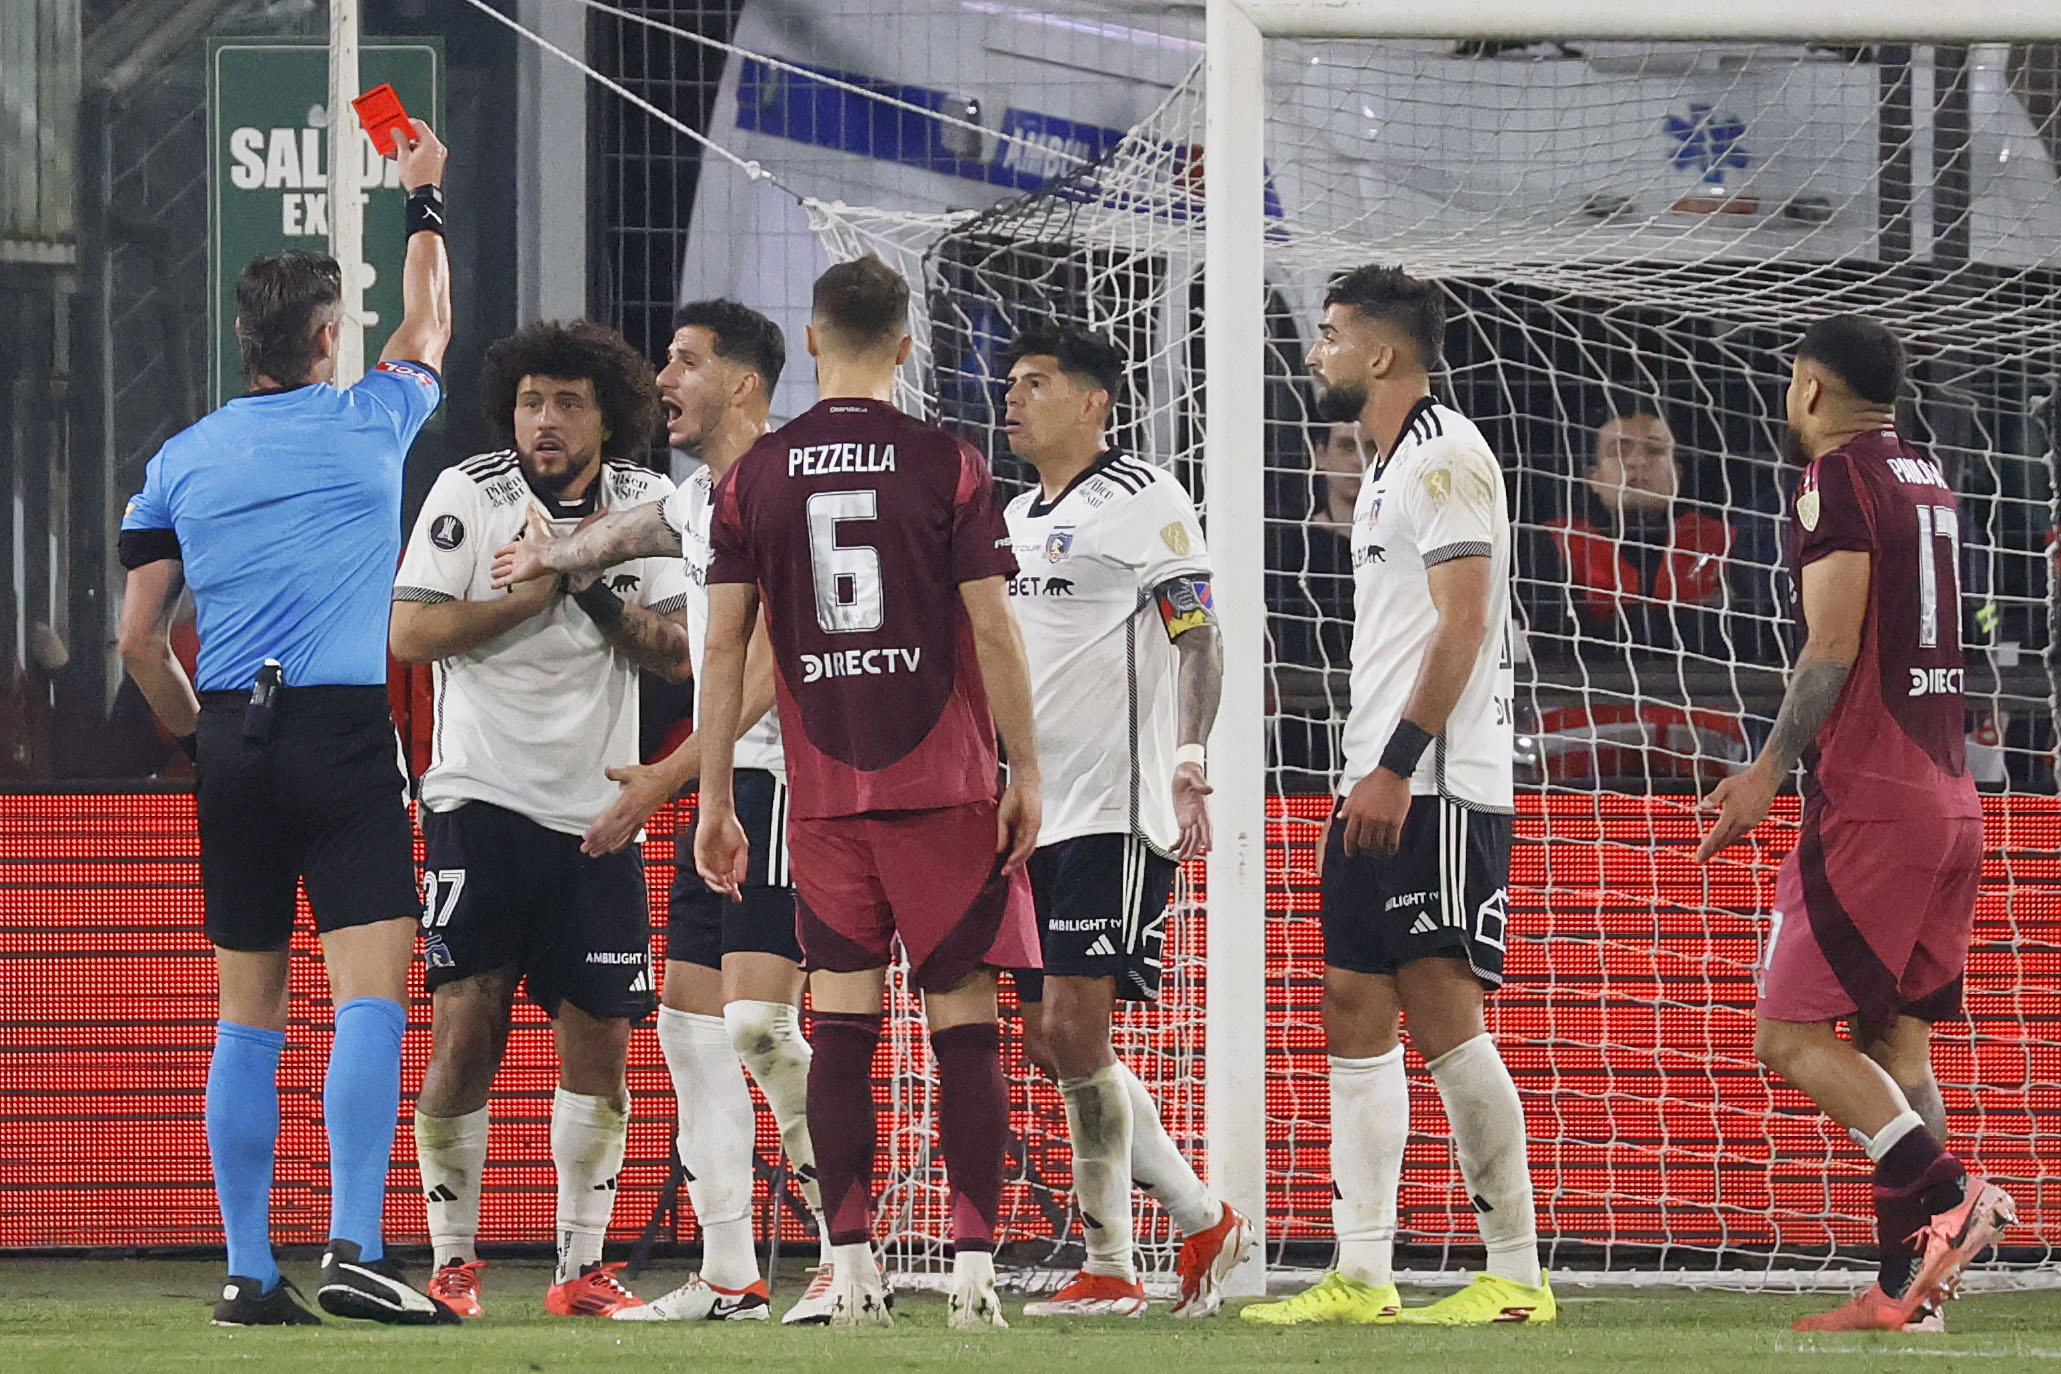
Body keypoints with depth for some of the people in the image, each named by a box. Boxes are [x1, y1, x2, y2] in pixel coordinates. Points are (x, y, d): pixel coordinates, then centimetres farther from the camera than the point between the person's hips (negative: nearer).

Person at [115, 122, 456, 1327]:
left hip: (232, 739, 4)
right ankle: (356, 1250, -22)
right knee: (371, 996, -9)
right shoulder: (369, 424, 2)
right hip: (347, 731, -4)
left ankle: (249, 1273, 6)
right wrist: (426, 202, 37)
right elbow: (429, 326, 23)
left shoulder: (183, 461, 8)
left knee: (249, 1016, 7)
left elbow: (140, 637, 7)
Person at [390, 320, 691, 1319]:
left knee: (598, 1034, 3)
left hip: (596, 812, 3)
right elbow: (410, 634, -11)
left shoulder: (646, 505, 7)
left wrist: (598, 592, -15)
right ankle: (452, 1263, -2)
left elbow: (679, 652, 0)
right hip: (481, 797, -3)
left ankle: (582, 1267, 10)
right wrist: (537, 591, -14)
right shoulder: (468, 494, -3)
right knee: (466, 1025, -10)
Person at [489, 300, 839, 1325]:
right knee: (690, 1021, 8)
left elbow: (767, 673, -18)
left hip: (779, 773, -10)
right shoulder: (701, 498, 16)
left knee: (757, 1021, -18)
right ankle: (728, 1276, 11)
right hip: (725, 782, 10)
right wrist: (549, 557, 51)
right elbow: (630, 531, 40)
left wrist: (668, 777, -19)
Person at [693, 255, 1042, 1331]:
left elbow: (723, 644, 3)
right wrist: (1025, 772, 1)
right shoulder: (947, 466, -4)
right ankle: (973, 1269, -5)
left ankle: (851, 1270, -1)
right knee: (964, 1021, 1)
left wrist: (713, 800, 8)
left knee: (842, 1025, 4)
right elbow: (993, 632, -6)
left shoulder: (753, 476, 4)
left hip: (823, 798, 2)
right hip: (945, 789, -2)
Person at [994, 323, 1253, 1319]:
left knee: (1074, 1024, -13)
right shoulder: (1017, 517, 19)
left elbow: (1195, 637, -12)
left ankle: (1109, 1271, -8)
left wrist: (1186, 765, -21)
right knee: (1048, 1039, 7)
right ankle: (1204, 1221, 19)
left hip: (1117, 809, -9)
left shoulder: (1139, 499, -6)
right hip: (1039, 814, 9)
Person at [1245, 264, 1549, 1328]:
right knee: (1355, 1011, 7)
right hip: (1381, 791, 11)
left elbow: (1463, 622, -19)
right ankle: (1361, 1278, 8)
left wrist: (1397, 765, -23)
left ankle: (1516, 1276, -10)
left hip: (1435, 791, -11)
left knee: (1442, 1014, -12)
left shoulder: (1444, 455, -10)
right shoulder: (1391, 468, 21)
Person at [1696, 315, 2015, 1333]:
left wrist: (1771, 772, -16)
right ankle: (1906, 1287, 0)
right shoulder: (1927, 479, 17)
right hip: (1951, 796, 8)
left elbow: (1833, 648, -15)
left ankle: (1944, 1193, -21)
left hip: (1870, 803, -8)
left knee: (1792, 1036, -7)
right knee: (1893, 1041, 7)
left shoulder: (1836, 478, -8)